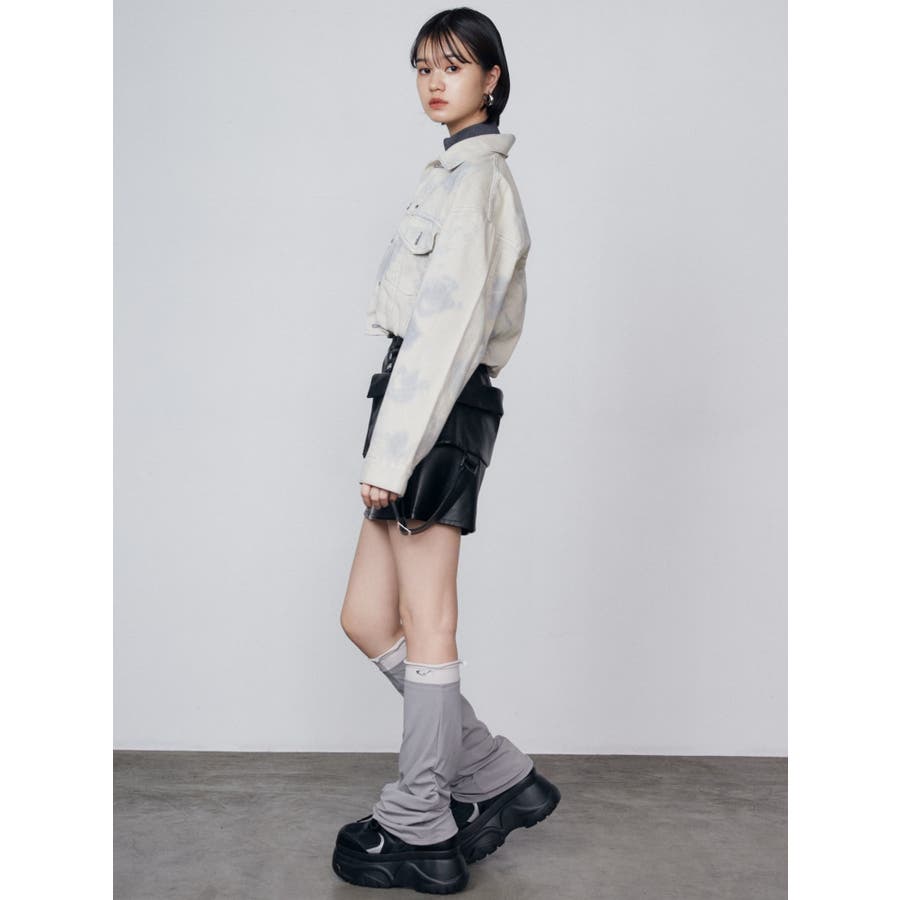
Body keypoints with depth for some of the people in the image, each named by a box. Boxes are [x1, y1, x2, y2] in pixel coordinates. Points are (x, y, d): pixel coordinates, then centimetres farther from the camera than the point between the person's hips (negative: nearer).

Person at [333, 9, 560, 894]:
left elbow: (446, 323, -17)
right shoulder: (473, 174, 22)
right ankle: (500, 778, 20)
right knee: (365, 619, 12)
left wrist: (390, 452, -19)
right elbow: (501, 319, 24)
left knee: (423, 629, -1)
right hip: (427, 410, 10)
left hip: (434, 408, -10)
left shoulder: (472, 175, -8)